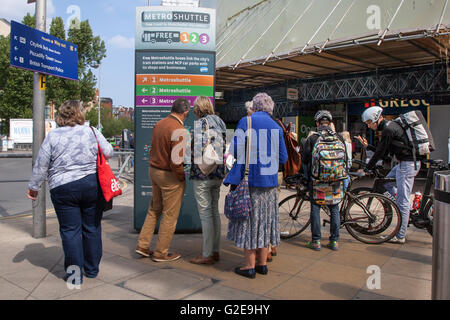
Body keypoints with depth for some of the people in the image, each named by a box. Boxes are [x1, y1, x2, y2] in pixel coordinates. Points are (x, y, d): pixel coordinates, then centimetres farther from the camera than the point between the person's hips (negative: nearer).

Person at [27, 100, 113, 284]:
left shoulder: (53, 136, -1)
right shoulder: (92, 132, -1)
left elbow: (41, 165, 2)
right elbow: (109, 153, 4)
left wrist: (34, 187, 13)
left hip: (63, 189, -1)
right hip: (92, 185, 1)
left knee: (70, 229, 7)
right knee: (92, 228, 11)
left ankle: (74, 268, 3)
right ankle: (92, 269, 22)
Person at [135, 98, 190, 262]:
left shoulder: (159, 124, 4)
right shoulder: (179, 131, -21)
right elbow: (176, 162, -26)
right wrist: (183, 176, -11)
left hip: (154, 170, 8)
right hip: (170, 176, -8)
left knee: (154, 210, 21)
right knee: (170, 216, 6)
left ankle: (143, 245, 27)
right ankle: (161, 253, 17)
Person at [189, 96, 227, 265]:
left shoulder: (200, 123, -12)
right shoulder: (219, 122, 11)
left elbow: (198, 151, -21)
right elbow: (223, 148, 11)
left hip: (202, 175, -8)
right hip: (218, 173, 8)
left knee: (205, 214, -1)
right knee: (214, 211, 15)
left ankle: (207, 255, 8)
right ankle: (215, 251, 24)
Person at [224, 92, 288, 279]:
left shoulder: (245, 122, -6)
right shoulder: (276, 127, 7)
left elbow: (235, 150, -13)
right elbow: (283, 158, 8)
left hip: (248, 180, -4)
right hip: (269, 182, 5)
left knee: (248, 221, 4)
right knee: (264, 221, 14)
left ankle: (250, 266, 11)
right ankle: (262, 263, 23)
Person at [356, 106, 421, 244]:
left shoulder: (388, 129, -17)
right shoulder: (389, 126, 14)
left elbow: (380, 153, -15)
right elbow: (383, 153, 16)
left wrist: (366, 169, -6)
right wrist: (367, 146, 12)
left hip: (407, 165, -10)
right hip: (405, 163, 10)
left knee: (402, 202, -3)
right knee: (386, 183, 22)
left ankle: (400, 236, 7)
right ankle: (409, 211, 24)